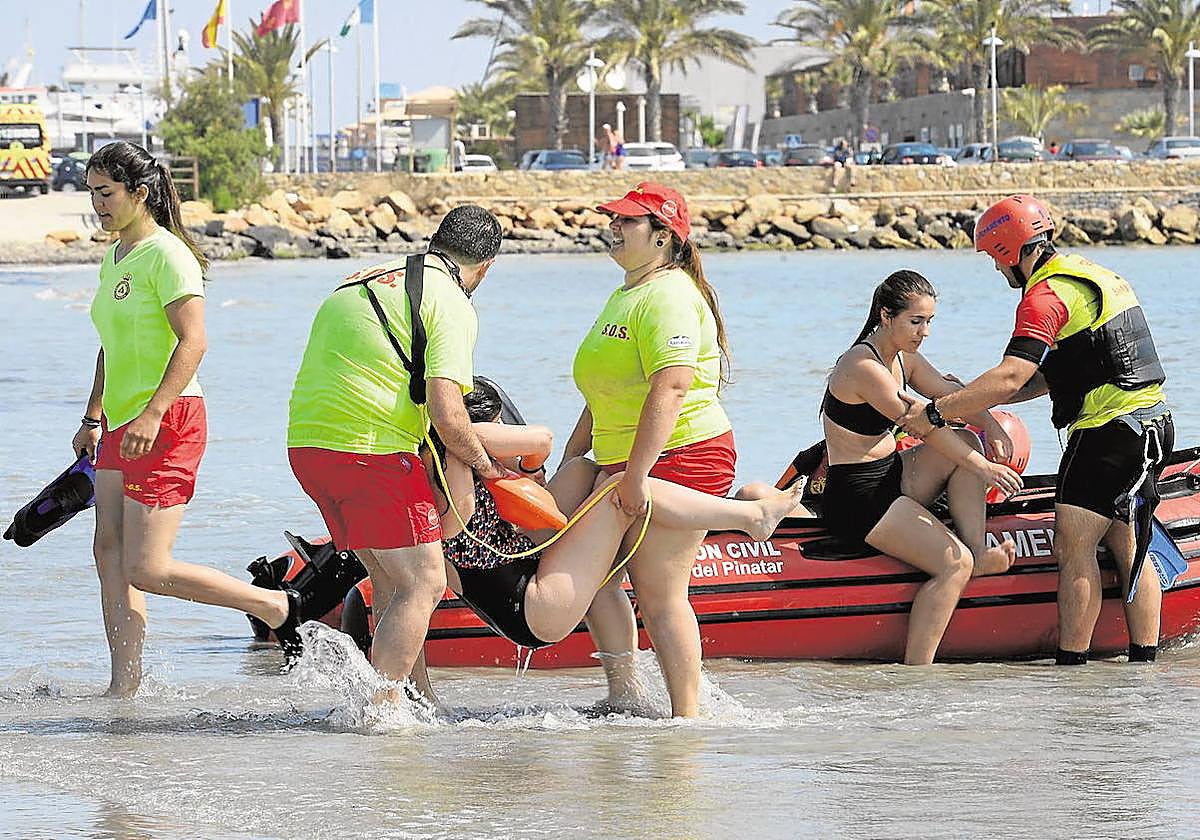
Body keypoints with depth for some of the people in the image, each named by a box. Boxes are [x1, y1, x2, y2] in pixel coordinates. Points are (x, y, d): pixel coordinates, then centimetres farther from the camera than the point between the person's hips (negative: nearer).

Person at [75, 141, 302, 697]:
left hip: (167, 423, -10)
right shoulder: (114, 259, 16)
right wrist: (93, 418, 25)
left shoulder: (166, 255, -12)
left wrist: (151, 415, -27)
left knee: (146, 569, -12)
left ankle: (276, 607, 0)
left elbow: (193, 342, -20)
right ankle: (125, 685, 4)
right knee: (108, 553, 3)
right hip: (123, 424, 10)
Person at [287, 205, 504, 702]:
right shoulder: (452, 306, -6)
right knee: (423, 585, -4)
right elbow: (445, 413, -16)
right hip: (371, 449, -9)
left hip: (306, 441, 9)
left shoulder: (367, 279, 20)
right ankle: (378, 712, -14)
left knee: (392, 582, 17)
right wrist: (482, 464, 3)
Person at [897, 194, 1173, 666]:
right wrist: (967, 401, 19)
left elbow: (1010, 378, -23)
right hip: (1153, 422, 10)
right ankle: (1145, 665, 12)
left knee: (1073, 545, -10)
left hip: (1109, 429, -10)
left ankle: (1071, 665, -15)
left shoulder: (1045, 296, -12)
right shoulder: (1095, 277, 20)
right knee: (1125, 545, 13)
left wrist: (936, 412, -18)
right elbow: (1050, 378, 23)